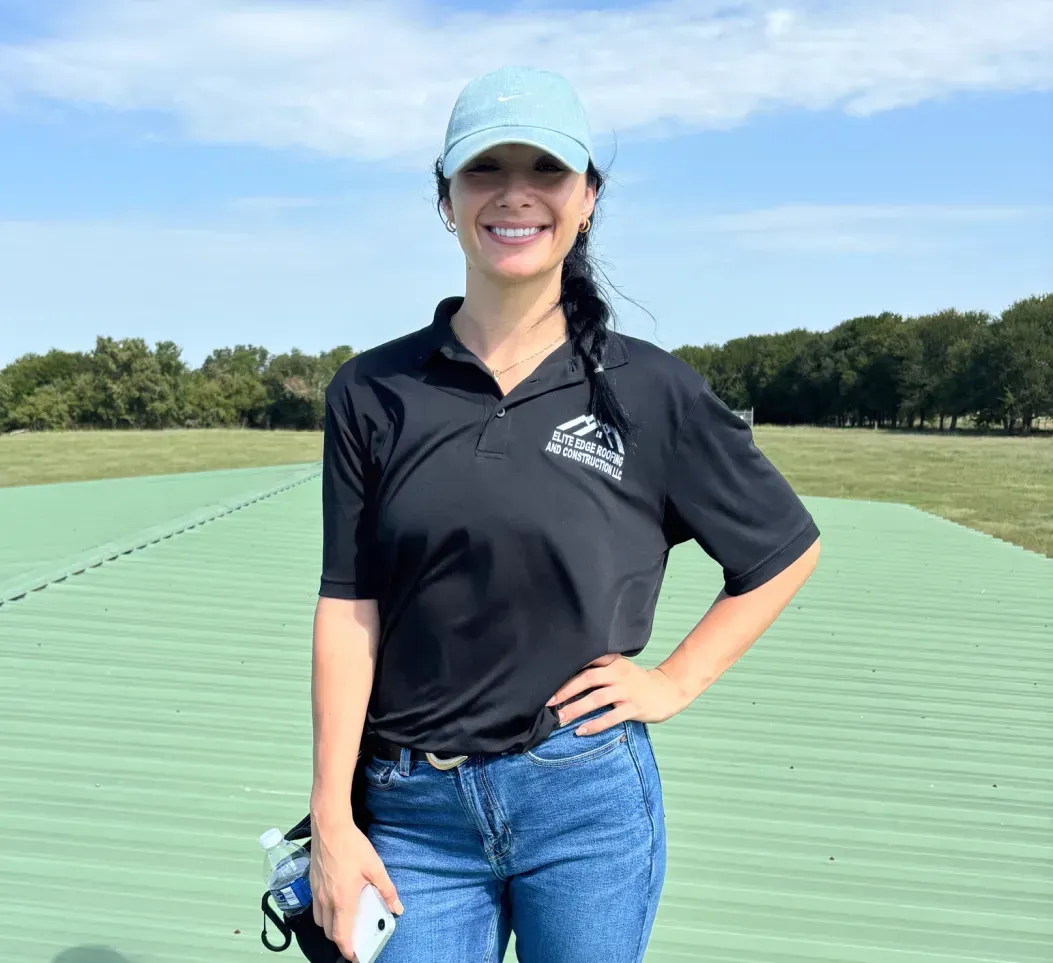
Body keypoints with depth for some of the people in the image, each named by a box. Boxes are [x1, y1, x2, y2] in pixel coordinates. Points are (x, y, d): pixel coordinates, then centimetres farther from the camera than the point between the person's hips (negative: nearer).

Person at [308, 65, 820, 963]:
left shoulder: (652, 391, -4)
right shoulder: (373, 391, -2)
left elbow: (788, 551, 7)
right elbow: (349, 611, -3)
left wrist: (675, 682, 0)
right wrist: (332, 820, -5)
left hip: (588, 799, 0)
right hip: (414, 811, 1)